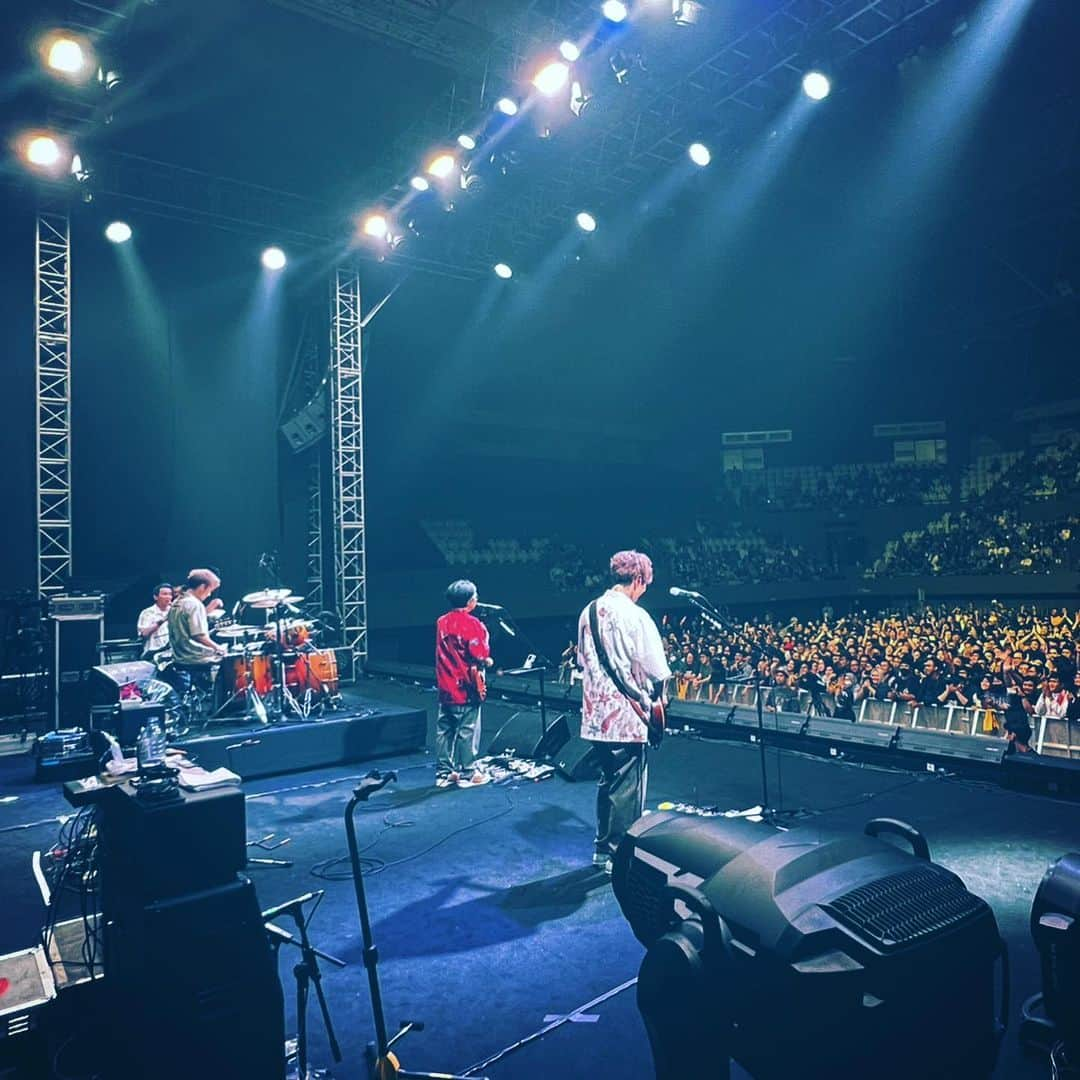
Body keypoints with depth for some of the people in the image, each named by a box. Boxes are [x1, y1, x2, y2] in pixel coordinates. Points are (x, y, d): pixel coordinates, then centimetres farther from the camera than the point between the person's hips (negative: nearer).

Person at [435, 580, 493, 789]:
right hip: (466, 687, -6)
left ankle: (444, 773, 19)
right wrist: (487, 661, 4)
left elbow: (442, 653, 12)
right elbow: (480, 656, -17)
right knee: (467, 730, 3)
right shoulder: (472, 624, -15)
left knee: (444, 730, 11)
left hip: (445, 687, 6)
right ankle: (467, 774, 10)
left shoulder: (441, 622, 6)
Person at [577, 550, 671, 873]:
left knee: (608, 780, 20)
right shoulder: (635, 616, -17)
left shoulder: (588, 612, 5)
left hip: (595, 715, 7)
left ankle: (603, 849, 30)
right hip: (626, 716, -7)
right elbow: (658, 672, -14)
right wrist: (652, 695, 5)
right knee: (629, 787, 6)